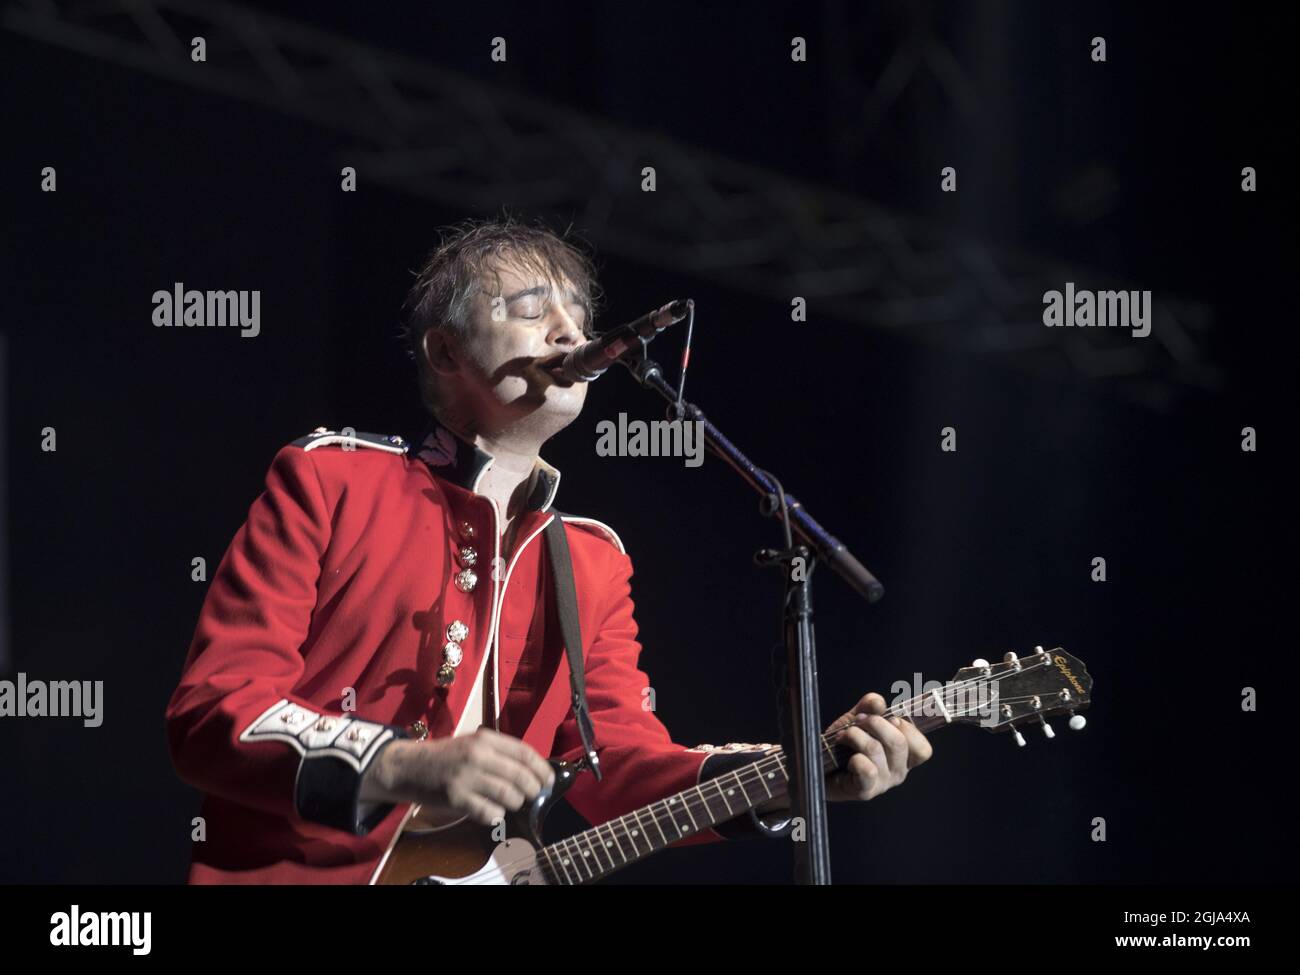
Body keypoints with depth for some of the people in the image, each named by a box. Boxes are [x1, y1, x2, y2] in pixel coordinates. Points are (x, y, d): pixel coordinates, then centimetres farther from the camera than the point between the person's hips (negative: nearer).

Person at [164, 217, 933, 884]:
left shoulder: (595, 560, 15)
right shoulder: (327, 479, 2)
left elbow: (620, 762, 5)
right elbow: (211, 711, -6)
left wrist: (790, 775, -13)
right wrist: (403, 769, -21)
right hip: (289, 869, -4)